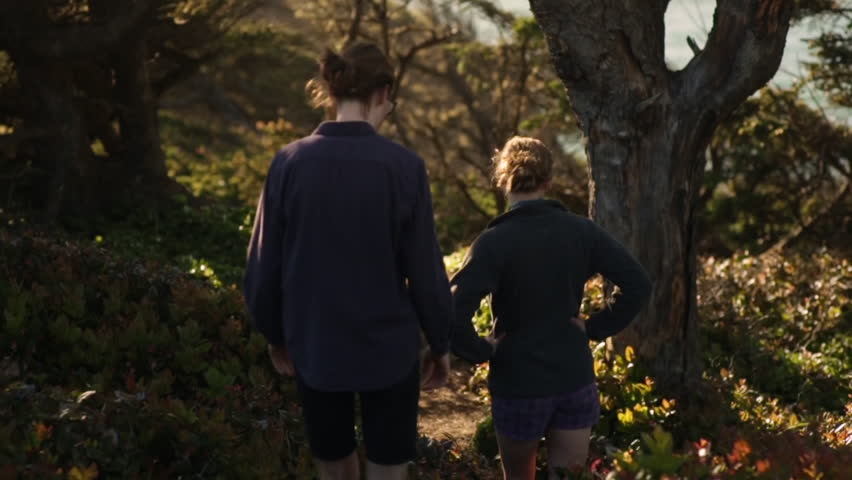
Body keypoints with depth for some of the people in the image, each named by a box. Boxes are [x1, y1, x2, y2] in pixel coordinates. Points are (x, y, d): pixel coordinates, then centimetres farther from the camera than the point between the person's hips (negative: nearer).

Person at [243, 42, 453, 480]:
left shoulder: (289, 163, -7)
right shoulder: (402, 166, -14)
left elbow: (264, 266, -1)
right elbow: (425, 269, -10)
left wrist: (276, 337, 14)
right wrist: (440, 343, 5)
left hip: (315, 348, 2)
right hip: (388, 348, -2)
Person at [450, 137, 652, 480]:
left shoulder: (494, 242, -14)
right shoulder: (581, 231, -2)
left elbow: (454, 313, -26)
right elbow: (639, 286, -2)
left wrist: (481, 351, -10)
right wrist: (596, 328, 2)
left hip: (518, 383, -2)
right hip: (575, 379, 3)